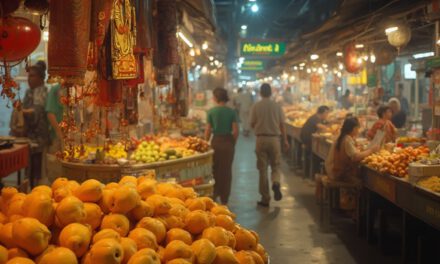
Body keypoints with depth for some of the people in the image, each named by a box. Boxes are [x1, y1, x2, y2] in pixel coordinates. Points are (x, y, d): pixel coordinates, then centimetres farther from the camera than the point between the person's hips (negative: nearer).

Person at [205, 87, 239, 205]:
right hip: (228, 142, 1)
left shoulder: (211, 111, -5)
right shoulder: (231, 112, -3)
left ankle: (214, 194, 18)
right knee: (227, 170, 8)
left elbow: (208, 130, -5)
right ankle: (224, 199, 12)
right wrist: (233, 143, 8)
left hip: (216, 141, -1)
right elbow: (235, 131, -5)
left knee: (215, 169, 14)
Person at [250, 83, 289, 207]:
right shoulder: (277, 106, -2)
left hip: (261, 139, 0)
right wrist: (285, 140, 10)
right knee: (276, 166, 14)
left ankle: (265, 199, 9)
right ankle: (276, 183, -18)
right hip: (275, 138, 0)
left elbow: (252, 124, 1)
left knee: (263, 169, 6)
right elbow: (282, 124, 0)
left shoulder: (256, 107, -5)